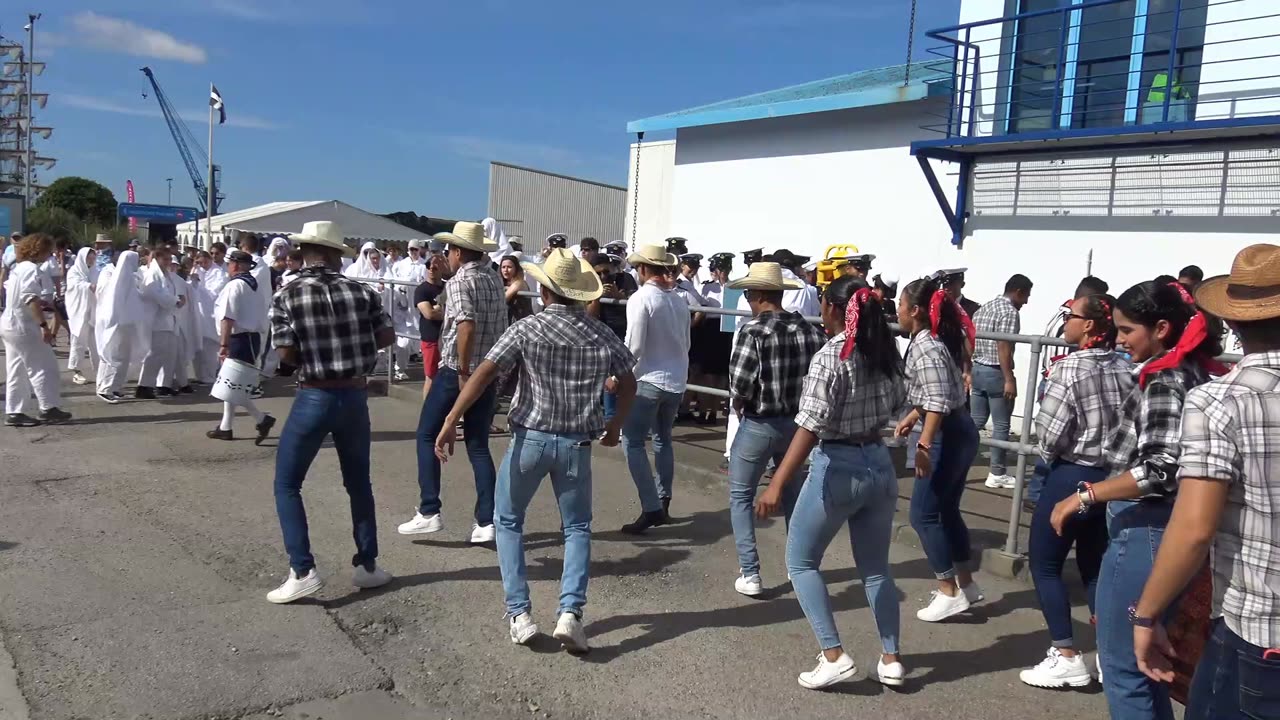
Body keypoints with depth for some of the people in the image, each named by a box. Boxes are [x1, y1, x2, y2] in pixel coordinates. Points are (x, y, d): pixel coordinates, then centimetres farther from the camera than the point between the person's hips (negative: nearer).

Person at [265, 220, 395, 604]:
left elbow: (286, 354, -10)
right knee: (359, 483, 17)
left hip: (314, 398, -3)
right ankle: (367, 565, 24)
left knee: (287, 485, 9)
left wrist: (311, 357, 10)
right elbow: (388, 337, 0)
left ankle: (302, 571, 2)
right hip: (355, 396, 3)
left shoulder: (287, 295, -7)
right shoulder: (361, 291, -1)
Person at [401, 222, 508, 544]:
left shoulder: (459, 282, -12)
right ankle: (486, 521, 7)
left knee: (427, 436, 10)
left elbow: (466, 326, -26)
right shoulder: (495, 279, 8)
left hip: (456, 371, -6)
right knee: (479, 446, 11)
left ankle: (429, 512, 8)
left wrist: (463, 373, -20)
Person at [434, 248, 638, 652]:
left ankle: (520, 614, 11)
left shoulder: (527, 329, -8)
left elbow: (485, 373, -18)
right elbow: (628, 383, 13)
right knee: (577, 528, 15)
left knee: (508, 521, 17)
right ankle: (570, 612, -2)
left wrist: (450, 421, -19)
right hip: (576, 443, 2)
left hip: (530, 438, -2)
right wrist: (616, 425, 27)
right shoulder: (601, 335, 2)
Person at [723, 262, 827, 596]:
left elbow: (739, 385, -21)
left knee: (740, 495, 10)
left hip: (758, 425, -5)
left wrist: (738, 406, 0)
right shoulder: (806, 328, -2)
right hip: (797, 422, 5)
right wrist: (800, 398, 7)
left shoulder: (752, 330, -17)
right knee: (792, 493, 23)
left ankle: (750, 574, 7)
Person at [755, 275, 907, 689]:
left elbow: (811, 427, -24)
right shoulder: (886, 352, 3)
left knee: (800, 561, 10)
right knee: (876, 568, 19)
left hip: (838, 469, -7)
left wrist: (777, 485, -26)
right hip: (880, 466, 7)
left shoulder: (830, 357, -17)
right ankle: (891, 659, 23)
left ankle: (834, 656, 6)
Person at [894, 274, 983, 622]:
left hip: (947, 436, -10)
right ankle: (966, 584, 27)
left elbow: (939, 402, -26)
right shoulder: (934, 340, 11)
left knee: (924, 514, 0)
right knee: (947, 510, 18)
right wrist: (910, 418, 25)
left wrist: (924, 444, -28)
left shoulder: (925, 346, -19)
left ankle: (949, 593, 7)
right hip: (960, 432, 10)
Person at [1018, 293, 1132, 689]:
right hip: (1112, 479, 7)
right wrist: (1109, 456, 15)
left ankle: (1067, 657, 7)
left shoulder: (1070, 368, -16)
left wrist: (1049, 460, 4)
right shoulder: (1127, 369, 1)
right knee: (1094, 566, 18)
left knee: (1045, 564, 6)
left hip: (1071, 478, -6)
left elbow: (1050, 433, -16)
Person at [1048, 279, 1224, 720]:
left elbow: (1160, 470, -25)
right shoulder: (1192, 372, 11)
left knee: (1121, 662, 2)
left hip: (1144, 531, -10)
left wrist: (1084, 496, -21)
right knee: (1143, 657, 21)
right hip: (1159, 529, 10)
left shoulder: (1164, 379, -16)